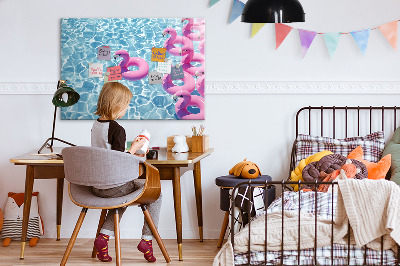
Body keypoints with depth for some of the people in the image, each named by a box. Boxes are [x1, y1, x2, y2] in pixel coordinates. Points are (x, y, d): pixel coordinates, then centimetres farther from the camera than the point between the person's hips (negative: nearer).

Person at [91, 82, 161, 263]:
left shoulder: (95, 125, 7)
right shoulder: (117, 129, -19)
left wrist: (130, 154, 19)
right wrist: (134, 148, -7)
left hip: (97, 186, 8)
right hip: (114, 186, -8)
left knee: (123, 195, 36)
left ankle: (104, 236, 19)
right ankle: (147, 239, 9)